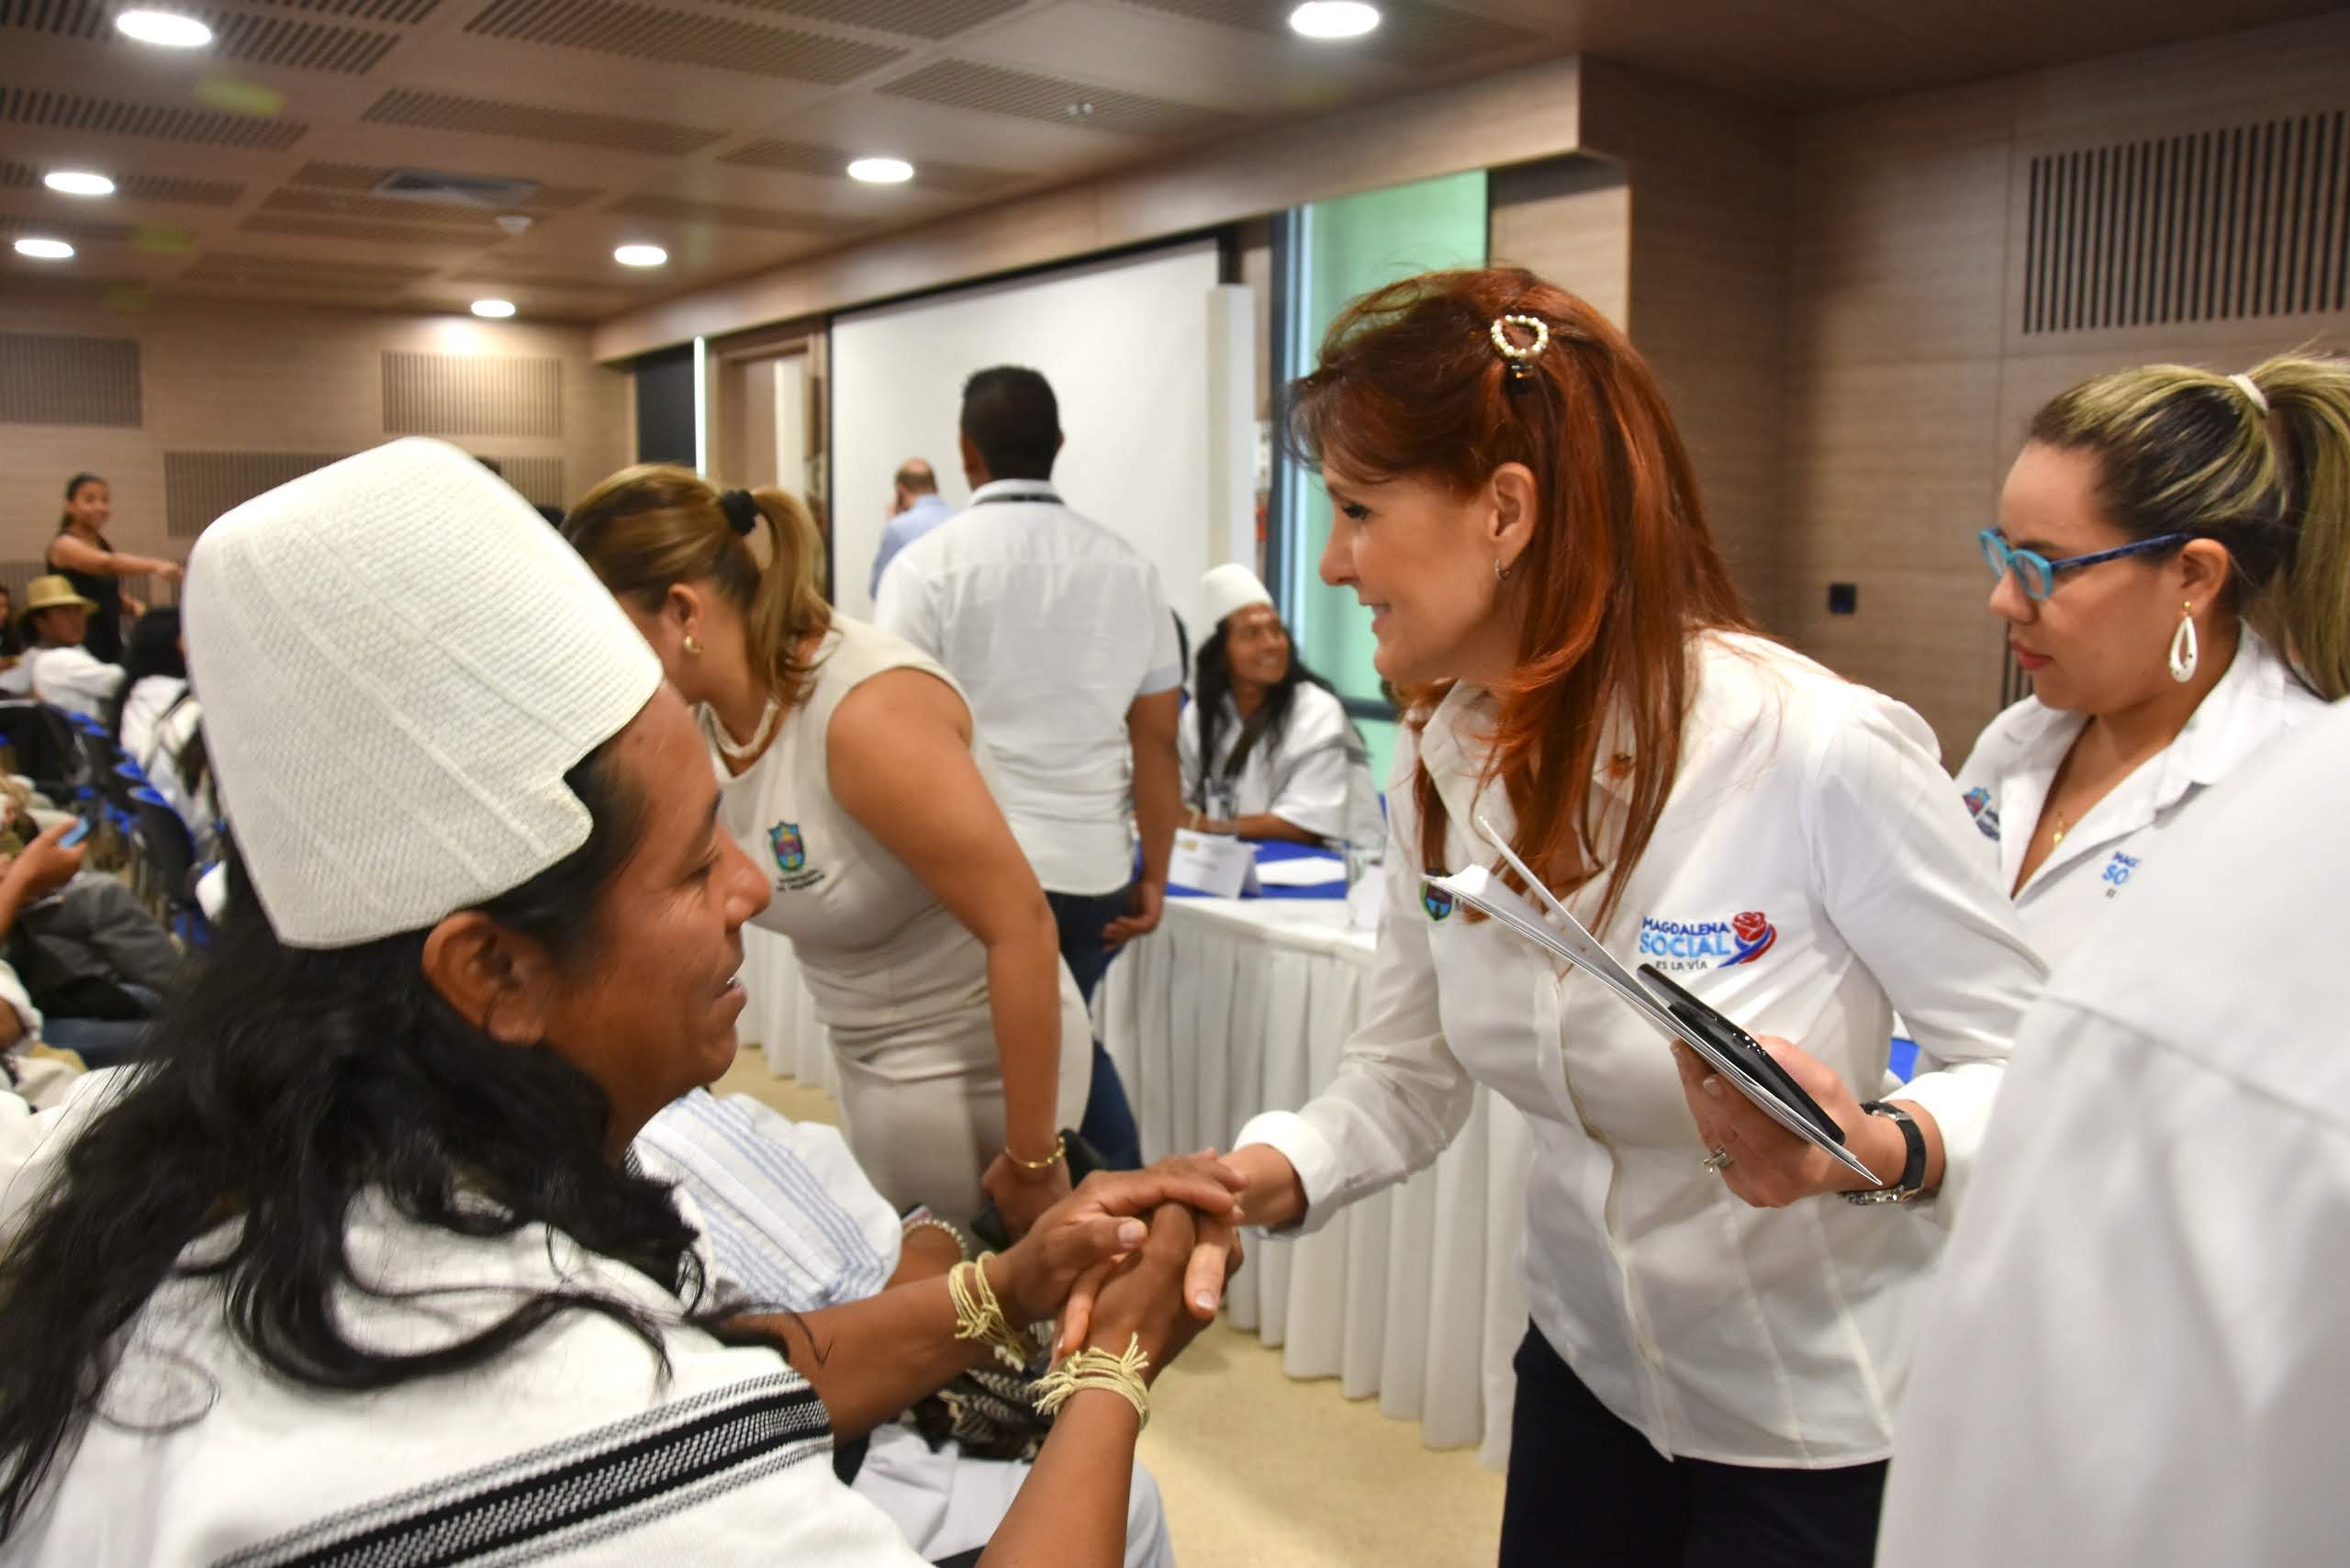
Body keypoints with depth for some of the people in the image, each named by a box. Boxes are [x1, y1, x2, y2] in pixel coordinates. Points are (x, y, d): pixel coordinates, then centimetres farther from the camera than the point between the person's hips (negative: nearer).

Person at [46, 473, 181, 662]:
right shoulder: (64, 545, -9)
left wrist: (134, 606, -3)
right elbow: (108, 564, -29)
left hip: (111, 646, 7)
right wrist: (154, 566, -46)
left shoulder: (105, 545, 12)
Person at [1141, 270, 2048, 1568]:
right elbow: (1408, 1073, -3)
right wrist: (1252, 1179, -21)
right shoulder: (1441, 771, -8)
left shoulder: (1823, 753, -27)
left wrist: (1874, 1151, -37)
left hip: (1826, 1423, -4)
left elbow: (2036, 1064, -18)